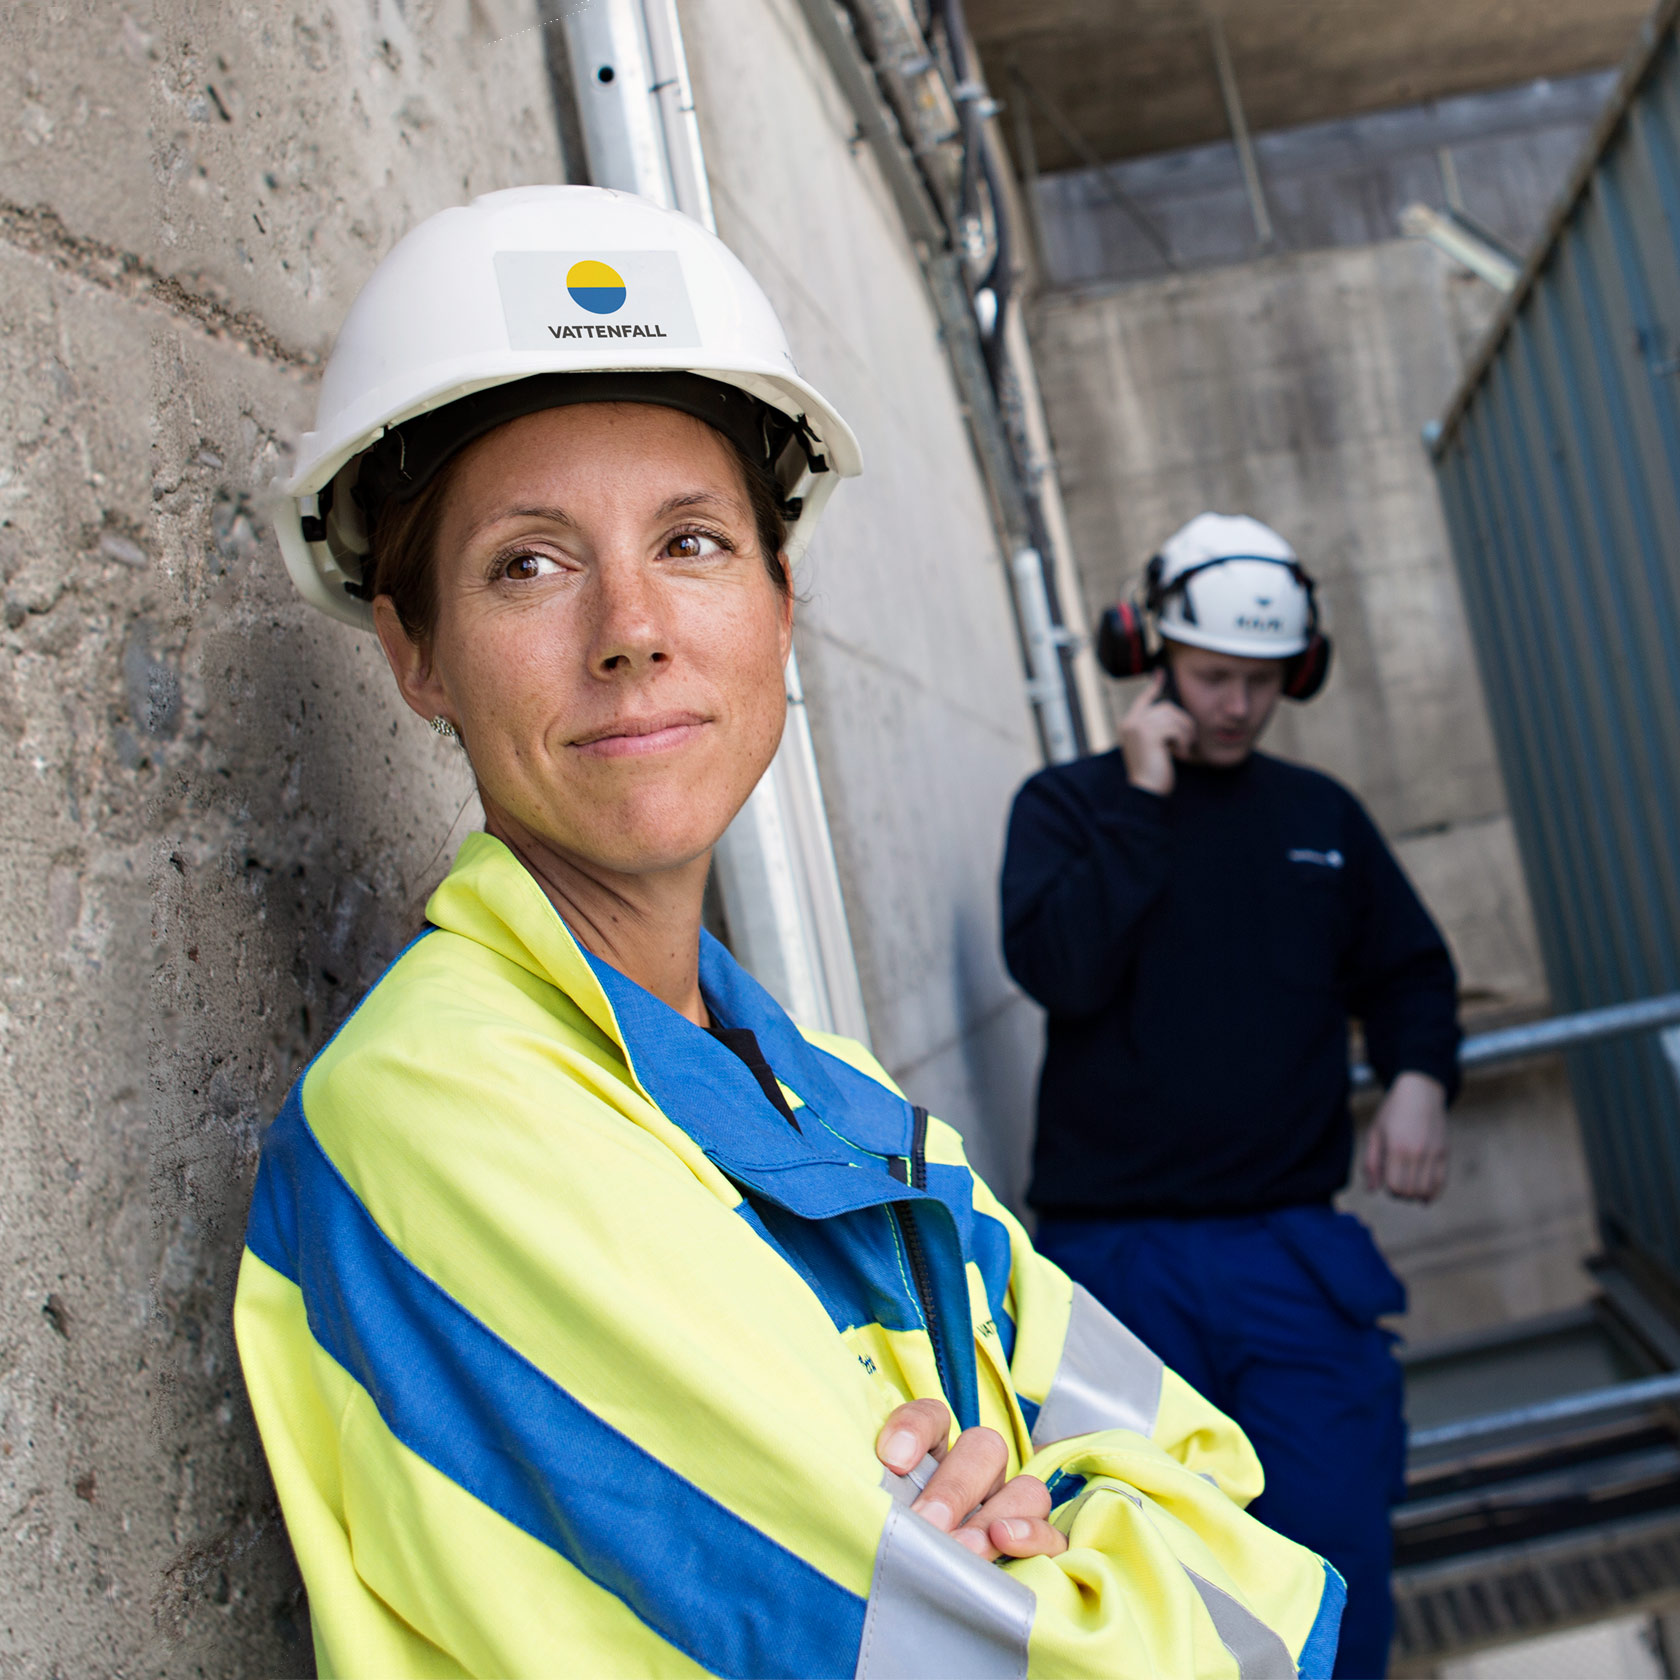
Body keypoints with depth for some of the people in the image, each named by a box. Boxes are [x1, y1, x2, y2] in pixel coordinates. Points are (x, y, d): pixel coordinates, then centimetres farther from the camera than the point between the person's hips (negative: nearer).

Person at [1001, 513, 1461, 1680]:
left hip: (1296, 1247, 3)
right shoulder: (1066, 805, 5)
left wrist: (1420, 1078, -1)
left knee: (1337, 1561, -1)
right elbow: (1063, 970, -12)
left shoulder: (1322, 816, 15)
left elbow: (1409, 972, 19)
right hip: (1121, 1252, -2)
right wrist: (1144, 800, -9)